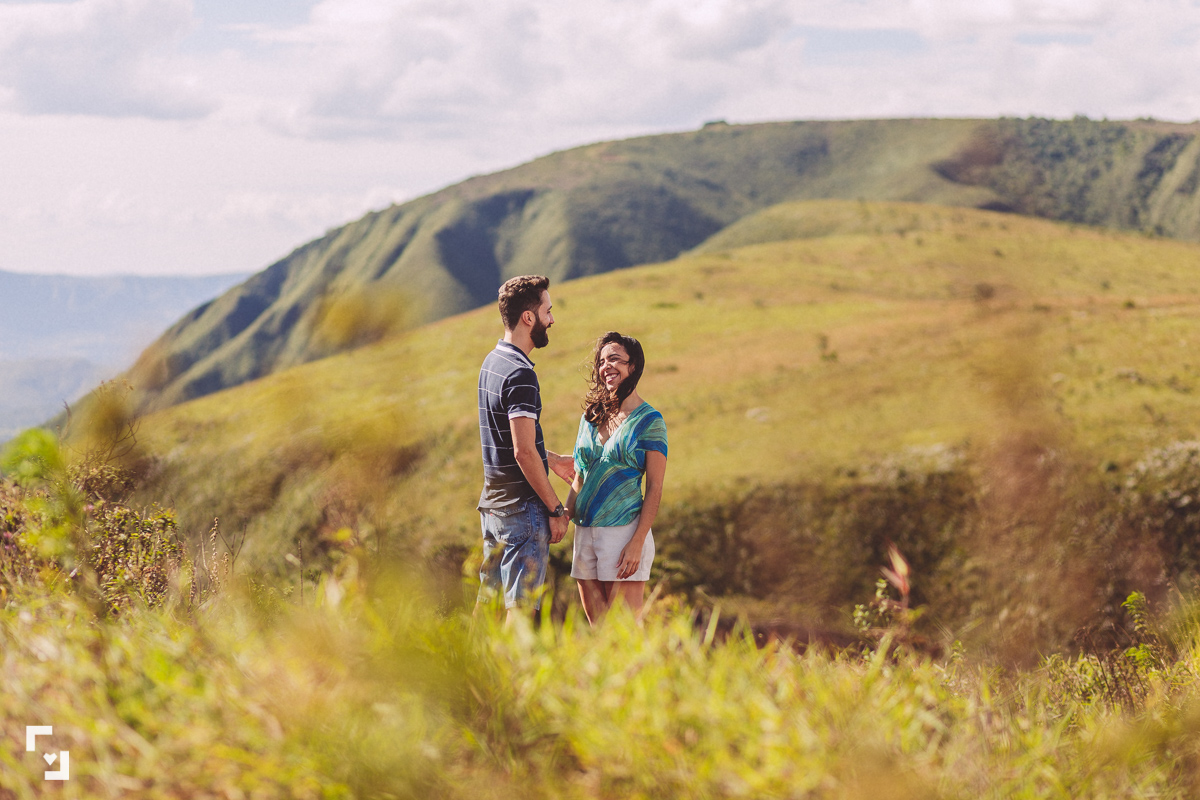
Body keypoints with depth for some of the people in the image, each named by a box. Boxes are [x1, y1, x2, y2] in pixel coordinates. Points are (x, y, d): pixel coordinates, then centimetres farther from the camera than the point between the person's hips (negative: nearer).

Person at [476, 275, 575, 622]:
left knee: (487, 605, 13)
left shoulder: (492, 362, 12)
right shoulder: (520, 375, -18)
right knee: (521, 609, -6)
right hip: (522, 507, -9)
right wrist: (555, 509, -15)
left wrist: (552, 459, 33)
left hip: (492, 503, 9)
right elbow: (523, 453, -22)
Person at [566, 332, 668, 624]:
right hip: (584, 532, 6)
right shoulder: (591, 417, 12)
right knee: (596, 626, 8)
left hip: (623, 531, -6)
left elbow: (654, 488, -8)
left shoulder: (649, 421, -5)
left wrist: (637, 543, -15)